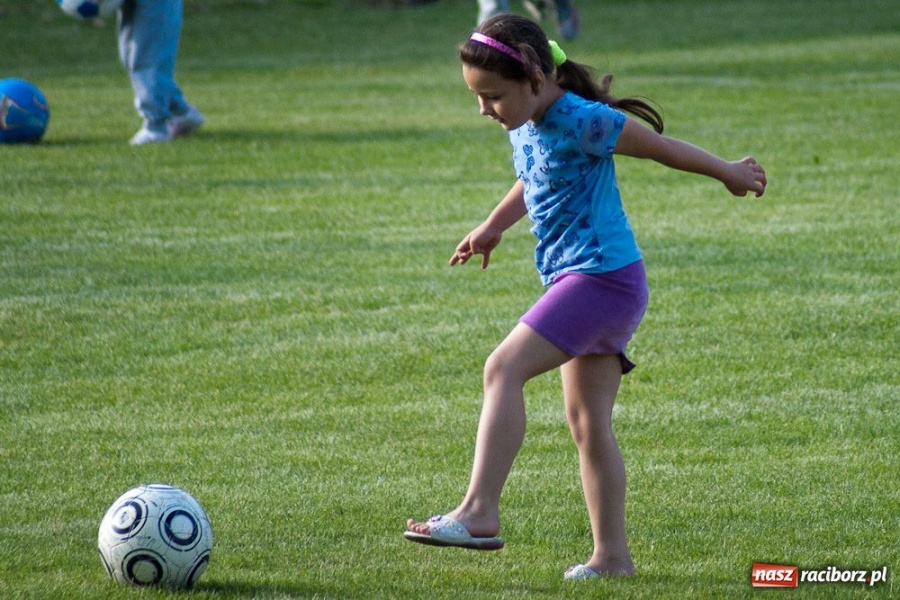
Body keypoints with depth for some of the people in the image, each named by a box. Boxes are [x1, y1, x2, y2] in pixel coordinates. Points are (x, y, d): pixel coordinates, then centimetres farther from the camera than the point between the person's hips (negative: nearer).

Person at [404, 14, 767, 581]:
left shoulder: (582, 123, -18)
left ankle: (479, 511, -25)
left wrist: (730, 172, 5)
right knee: (588, 421, 10)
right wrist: (493, 227, 35)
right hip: (576, 280, 10)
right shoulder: (525, 125, 9)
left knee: (504, 368, -19)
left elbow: (662, 147, -6)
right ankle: (612, 555, 14)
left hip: (603, 275, -10)